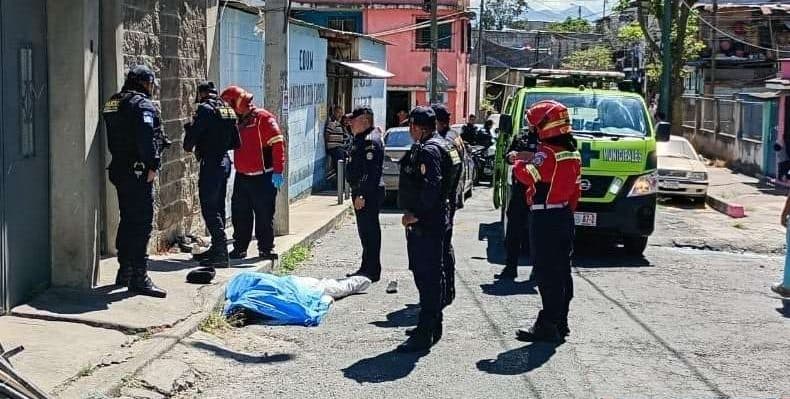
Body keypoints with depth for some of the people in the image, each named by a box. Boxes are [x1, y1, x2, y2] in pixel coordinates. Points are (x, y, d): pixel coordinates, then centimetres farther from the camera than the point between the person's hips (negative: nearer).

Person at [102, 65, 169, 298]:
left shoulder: (112, 104, 16)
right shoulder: (142, 104, -12)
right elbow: (146, 137, -24)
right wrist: (152, 165, -20)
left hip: (119, 170, 9)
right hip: (138, 172, -9)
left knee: (128, 220, 17)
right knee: (142, 223, -8)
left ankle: (125, 272, 25)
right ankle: (139, 278, -9)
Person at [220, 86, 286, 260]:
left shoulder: (263, 118, -9)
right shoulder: (236, 121, 13)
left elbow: (278, 144, -14)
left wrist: (278, 171, -18)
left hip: (263, 177, -7)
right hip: (241, 176, 7)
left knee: (264, 215, 0)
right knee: (240, 214, 9)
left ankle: (266, 249, 10)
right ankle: (239, 249, 18)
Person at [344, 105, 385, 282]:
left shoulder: (371, 141, -18)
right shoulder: (362, 138, 17)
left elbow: (370, 171, -24)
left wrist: (362, 194, -25)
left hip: (368, 194, -11)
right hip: (362, 192, 11)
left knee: (369, 230, -6)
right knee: (365, 230, 16)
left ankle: (372, 271, -1)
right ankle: (368, 268, 25)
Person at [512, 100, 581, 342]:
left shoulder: (547, 153, -16)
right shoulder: (572, 153, 13)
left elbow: (527, 176, -24)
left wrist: (519, 162, -5)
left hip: (545, 218, -9)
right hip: (565, 216, 9)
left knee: (547, 273, -7)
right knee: (562, 270, 12)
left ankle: (549, 325, -6)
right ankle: (560, 321, 18)